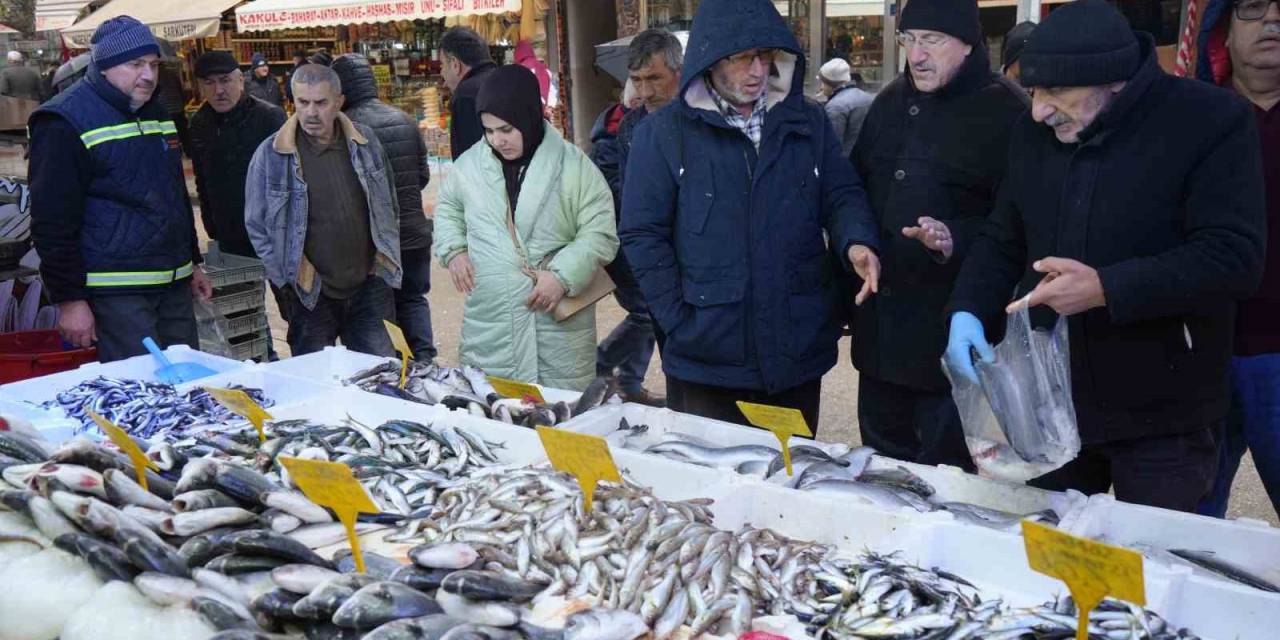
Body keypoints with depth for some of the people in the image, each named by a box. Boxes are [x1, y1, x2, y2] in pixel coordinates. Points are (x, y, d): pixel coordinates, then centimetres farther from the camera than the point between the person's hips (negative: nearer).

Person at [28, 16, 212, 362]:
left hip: (173, 284, 8)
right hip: (116, 292, -8)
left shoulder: (157, 114, 15)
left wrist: (193, 264, 22)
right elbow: (53, 223, -13)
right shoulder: (66, 123, -9)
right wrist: (69, 299, -15)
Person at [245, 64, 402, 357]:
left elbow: (388, 205, 15)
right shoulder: (270, 154, -7)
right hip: (310, 298, -2)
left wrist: (385, 259, 11)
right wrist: (287, 278, -4)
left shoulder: (364, 142, 3)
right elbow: (257, 226, 0)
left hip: (367, 287, 3)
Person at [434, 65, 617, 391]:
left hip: (559, 326, -3)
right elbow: (448, 208, 25)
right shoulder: (470, 163, 7)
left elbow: (600, 234, -5)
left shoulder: (574, 166, -4)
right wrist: (453, 250, 7)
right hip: (487, 326, 3)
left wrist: (563, 276, -16)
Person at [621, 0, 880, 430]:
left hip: (798, 354, 3)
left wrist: (856, 242, -16)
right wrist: (680, 323, -9)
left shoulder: (808, 122, 7)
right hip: (707, 361, -3)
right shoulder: (664, 132, -3)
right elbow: (642, 235, -4)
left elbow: (841, 195, 7)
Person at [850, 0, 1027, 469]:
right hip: (879, 327, 7)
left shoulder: (1006, 112, -10)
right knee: (881, 469, 18)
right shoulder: (891, 102, 12)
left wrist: (956, 241, -29)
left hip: (951, 332, -6)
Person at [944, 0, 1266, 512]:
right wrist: (968, 312, -8)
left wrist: (1107, 290, -28)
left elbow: (1235, 256, -20)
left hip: (1160, 417, -5)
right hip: (1047, 403, 5)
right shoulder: (1033, 131, 4)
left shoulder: (1211, 121, -13)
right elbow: (1003, 241, 11)